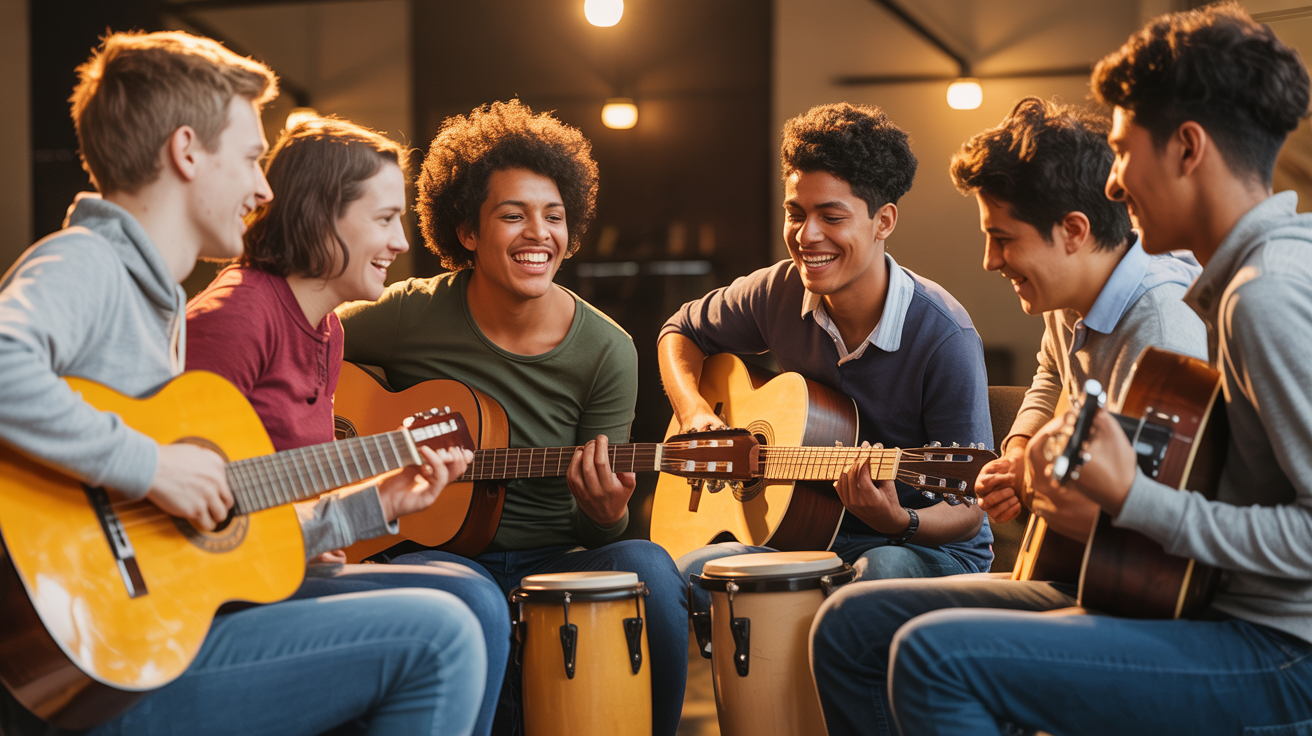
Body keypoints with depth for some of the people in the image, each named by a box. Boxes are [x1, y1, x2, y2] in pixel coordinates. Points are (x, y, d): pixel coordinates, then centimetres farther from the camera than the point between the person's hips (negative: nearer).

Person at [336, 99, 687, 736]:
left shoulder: (605, 352, -3)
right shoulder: (411, 316, -5)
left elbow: (592, 533, 1)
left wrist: (604, 514, -23)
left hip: (550, 557, 2)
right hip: (430, 548, -2)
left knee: (645, 568, -30)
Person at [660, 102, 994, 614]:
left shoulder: (942, 337, -19)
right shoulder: (779, 293, -3)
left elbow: (969, 509, -15)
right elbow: (682, 332, 18)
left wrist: (899, 522, -37)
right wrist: (695, 413, -2)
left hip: (931, 549, -3)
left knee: (881, 573, -41)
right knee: (685, 576, -27)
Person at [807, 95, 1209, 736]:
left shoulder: (1164, 328, -24)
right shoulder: (1070, 303, 7)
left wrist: (1035, 489, -14)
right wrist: (1020, 451, 14)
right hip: (1072, 576, 10)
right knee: (850, 625, 7)